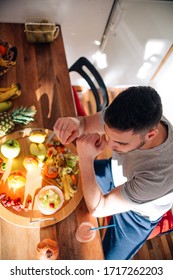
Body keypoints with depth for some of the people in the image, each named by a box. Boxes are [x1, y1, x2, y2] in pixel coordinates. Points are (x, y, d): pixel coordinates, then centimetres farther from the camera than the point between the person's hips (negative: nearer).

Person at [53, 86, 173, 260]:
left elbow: (98, 208, -33)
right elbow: (86, 123, -16)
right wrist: (74, 123, -39)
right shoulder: (128, 115, -32)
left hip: (137, 211, -4)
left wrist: (85, 157, -41)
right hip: (115, 172, 5)